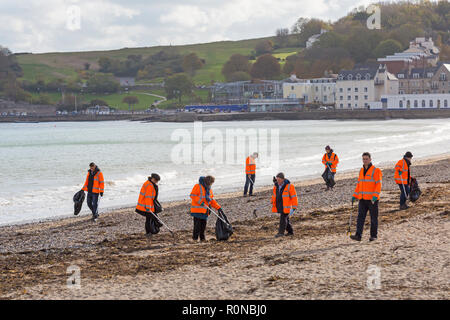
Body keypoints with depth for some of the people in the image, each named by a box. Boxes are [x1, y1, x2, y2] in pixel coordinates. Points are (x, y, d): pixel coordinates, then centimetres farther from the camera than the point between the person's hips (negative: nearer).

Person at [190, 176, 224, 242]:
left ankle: (202, 237, 16)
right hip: (197, 210, -7)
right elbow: (192, 195, -14)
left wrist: (218, 208, 9)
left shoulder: (209, 189, 17)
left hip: (205, 211, 7)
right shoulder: (198, 186, -7)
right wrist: (200, 201, -23)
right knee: (197, 224, -9)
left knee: (203, 224, 7)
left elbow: (212, 200, 18)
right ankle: (195, 237, -1)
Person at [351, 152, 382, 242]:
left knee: (373, 218, 4)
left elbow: (378, 185, -12)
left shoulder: (376, 171, -6)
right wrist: (354, 196, 13)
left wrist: (375, 196, -23)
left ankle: (374, 235, 13)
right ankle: (358, 235, -8)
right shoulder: (361, 171, 14)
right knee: (360, 217, -3)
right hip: (362, 199, 5)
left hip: (372, 199, -5)